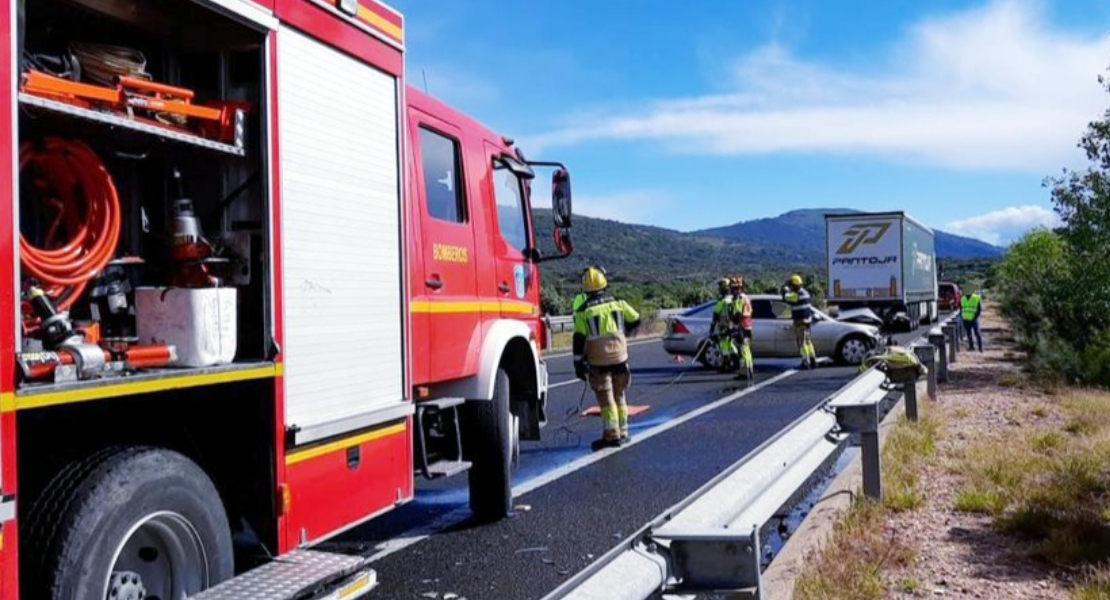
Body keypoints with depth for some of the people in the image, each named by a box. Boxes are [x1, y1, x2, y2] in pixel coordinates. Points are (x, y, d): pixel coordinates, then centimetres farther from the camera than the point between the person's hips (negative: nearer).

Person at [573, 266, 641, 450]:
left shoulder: (583, 311, -5)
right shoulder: (617, 303, 4)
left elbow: (579, 339, -7)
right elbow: (635, 320, 14)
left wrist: (578, 363, -2)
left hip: (598, 360, -3)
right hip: (619, 356, 3)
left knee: (606, 399, 3)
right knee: (620, 396, 14)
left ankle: (612, 435, -1)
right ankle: (622, 432, 18)